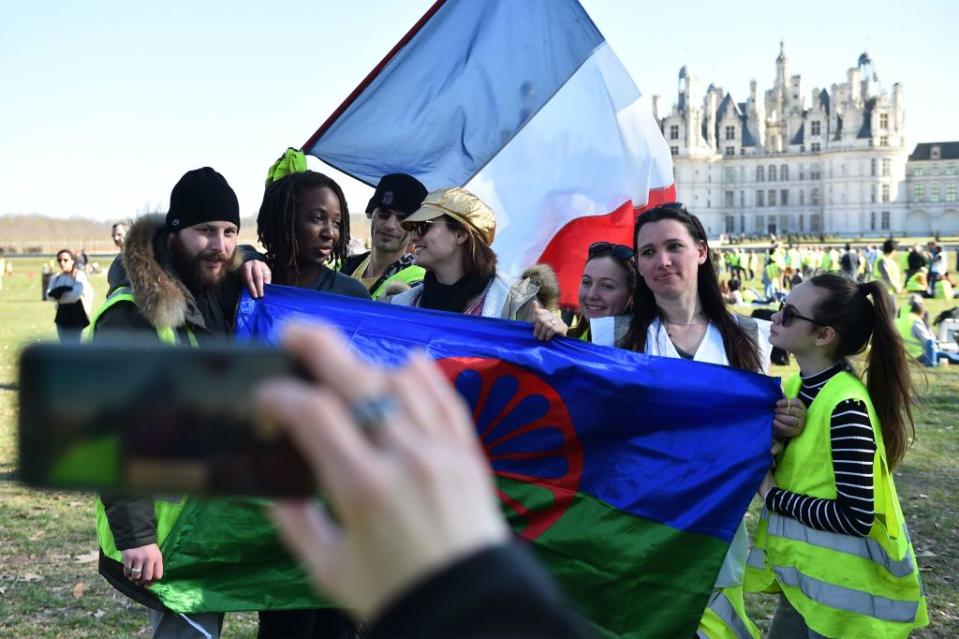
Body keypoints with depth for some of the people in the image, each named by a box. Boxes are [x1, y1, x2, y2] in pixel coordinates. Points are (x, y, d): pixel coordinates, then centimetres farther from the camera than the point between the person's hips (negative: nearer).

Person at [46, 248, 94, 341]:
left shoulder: (80, 275, -8)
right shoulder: (56, 278, 10)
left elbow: (77, 294, -21)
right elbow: (49, 295, -3)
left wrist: (59, 295, -10)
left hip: (76, 314, -6)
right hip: (62, 314, 6)